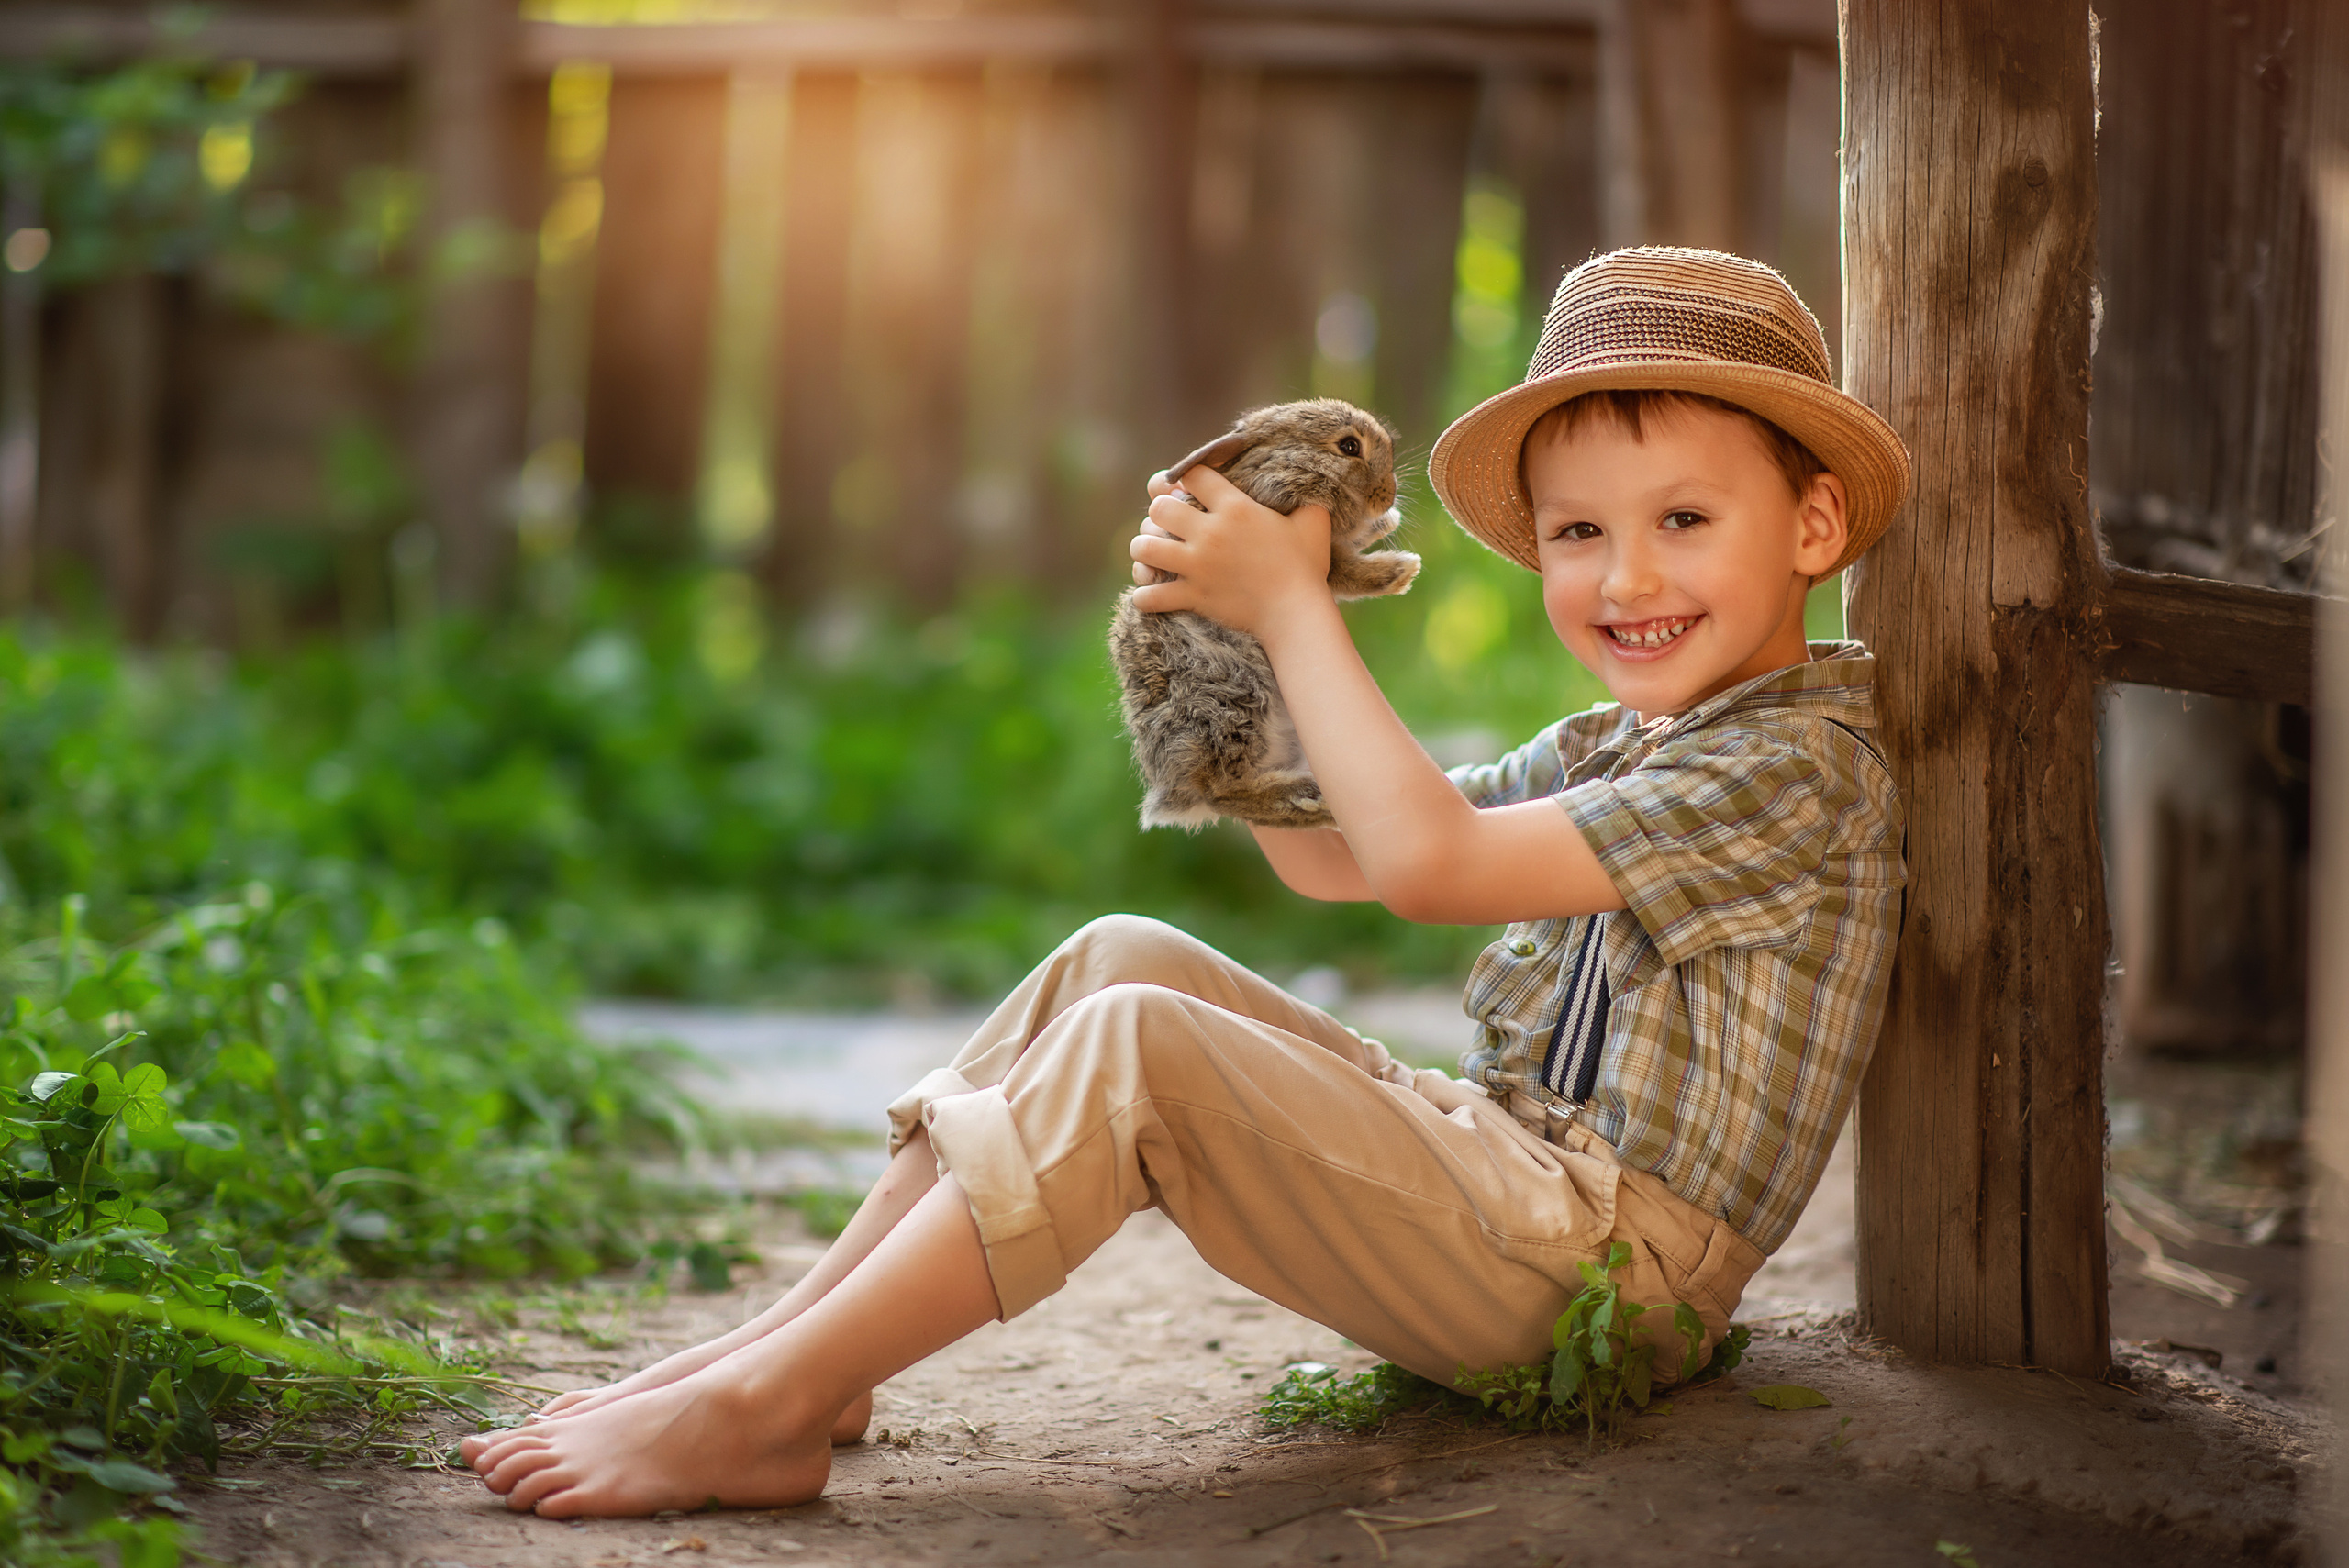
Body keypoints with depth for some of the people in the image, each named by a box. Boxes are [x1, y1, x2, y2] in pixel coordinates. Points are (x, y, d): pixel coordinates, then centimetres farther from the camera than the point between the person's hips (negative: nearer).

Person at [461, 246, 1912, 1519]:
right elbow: (1326, 857, 20)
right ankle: (806, 1336, -7)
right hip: (1501, 1170, 9)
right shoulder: (1608, 748, 16)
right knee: (1123, 960, -1)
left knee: (1137, 1049, -24)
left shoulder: (1803, 767, -14)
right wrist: (1230, 620, 6)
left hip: (1594, 1265, -9)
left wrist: (1293, 604, -11)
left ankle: (763, 1409, -24)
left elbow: (1419, 858, -21)